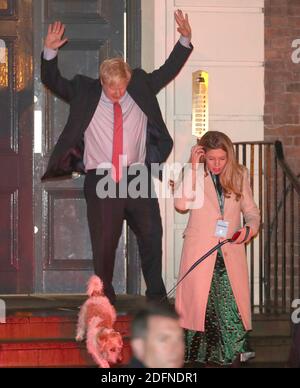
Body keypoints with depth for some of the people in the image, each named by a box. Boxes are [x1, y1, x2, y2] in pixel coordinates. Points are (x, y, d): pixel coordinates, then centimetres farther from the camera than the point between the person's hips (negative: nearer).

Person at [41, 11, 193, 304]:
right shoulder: (85, 94, 3)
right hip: (101, 180, -2)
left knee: (151, 236, 6)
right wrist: (50, 51, -11)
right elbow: (52, 81, 4)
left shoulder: (141, 90, 8)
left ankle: (156, 292, 19)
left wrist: (185, 40, 1)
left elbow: (168, 70, 12)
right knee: (103, 241, 1)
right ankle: (105, 298, 14)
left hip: (137, 179, 2)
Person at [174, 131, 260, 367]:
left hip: (231, 253, 1)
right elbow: (181, 203, -15)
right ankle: (205, 357, 8)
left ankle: (234, 357, -4)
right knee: (202, 304, -1)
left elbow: (251, 210, 16)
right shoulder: (195, 174, 3)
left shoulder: (239, 175, 9)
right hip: (200, 251, -1)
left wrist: (250, 228, -6)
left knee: (233, 305, -8)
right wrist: (193, 167, -14)